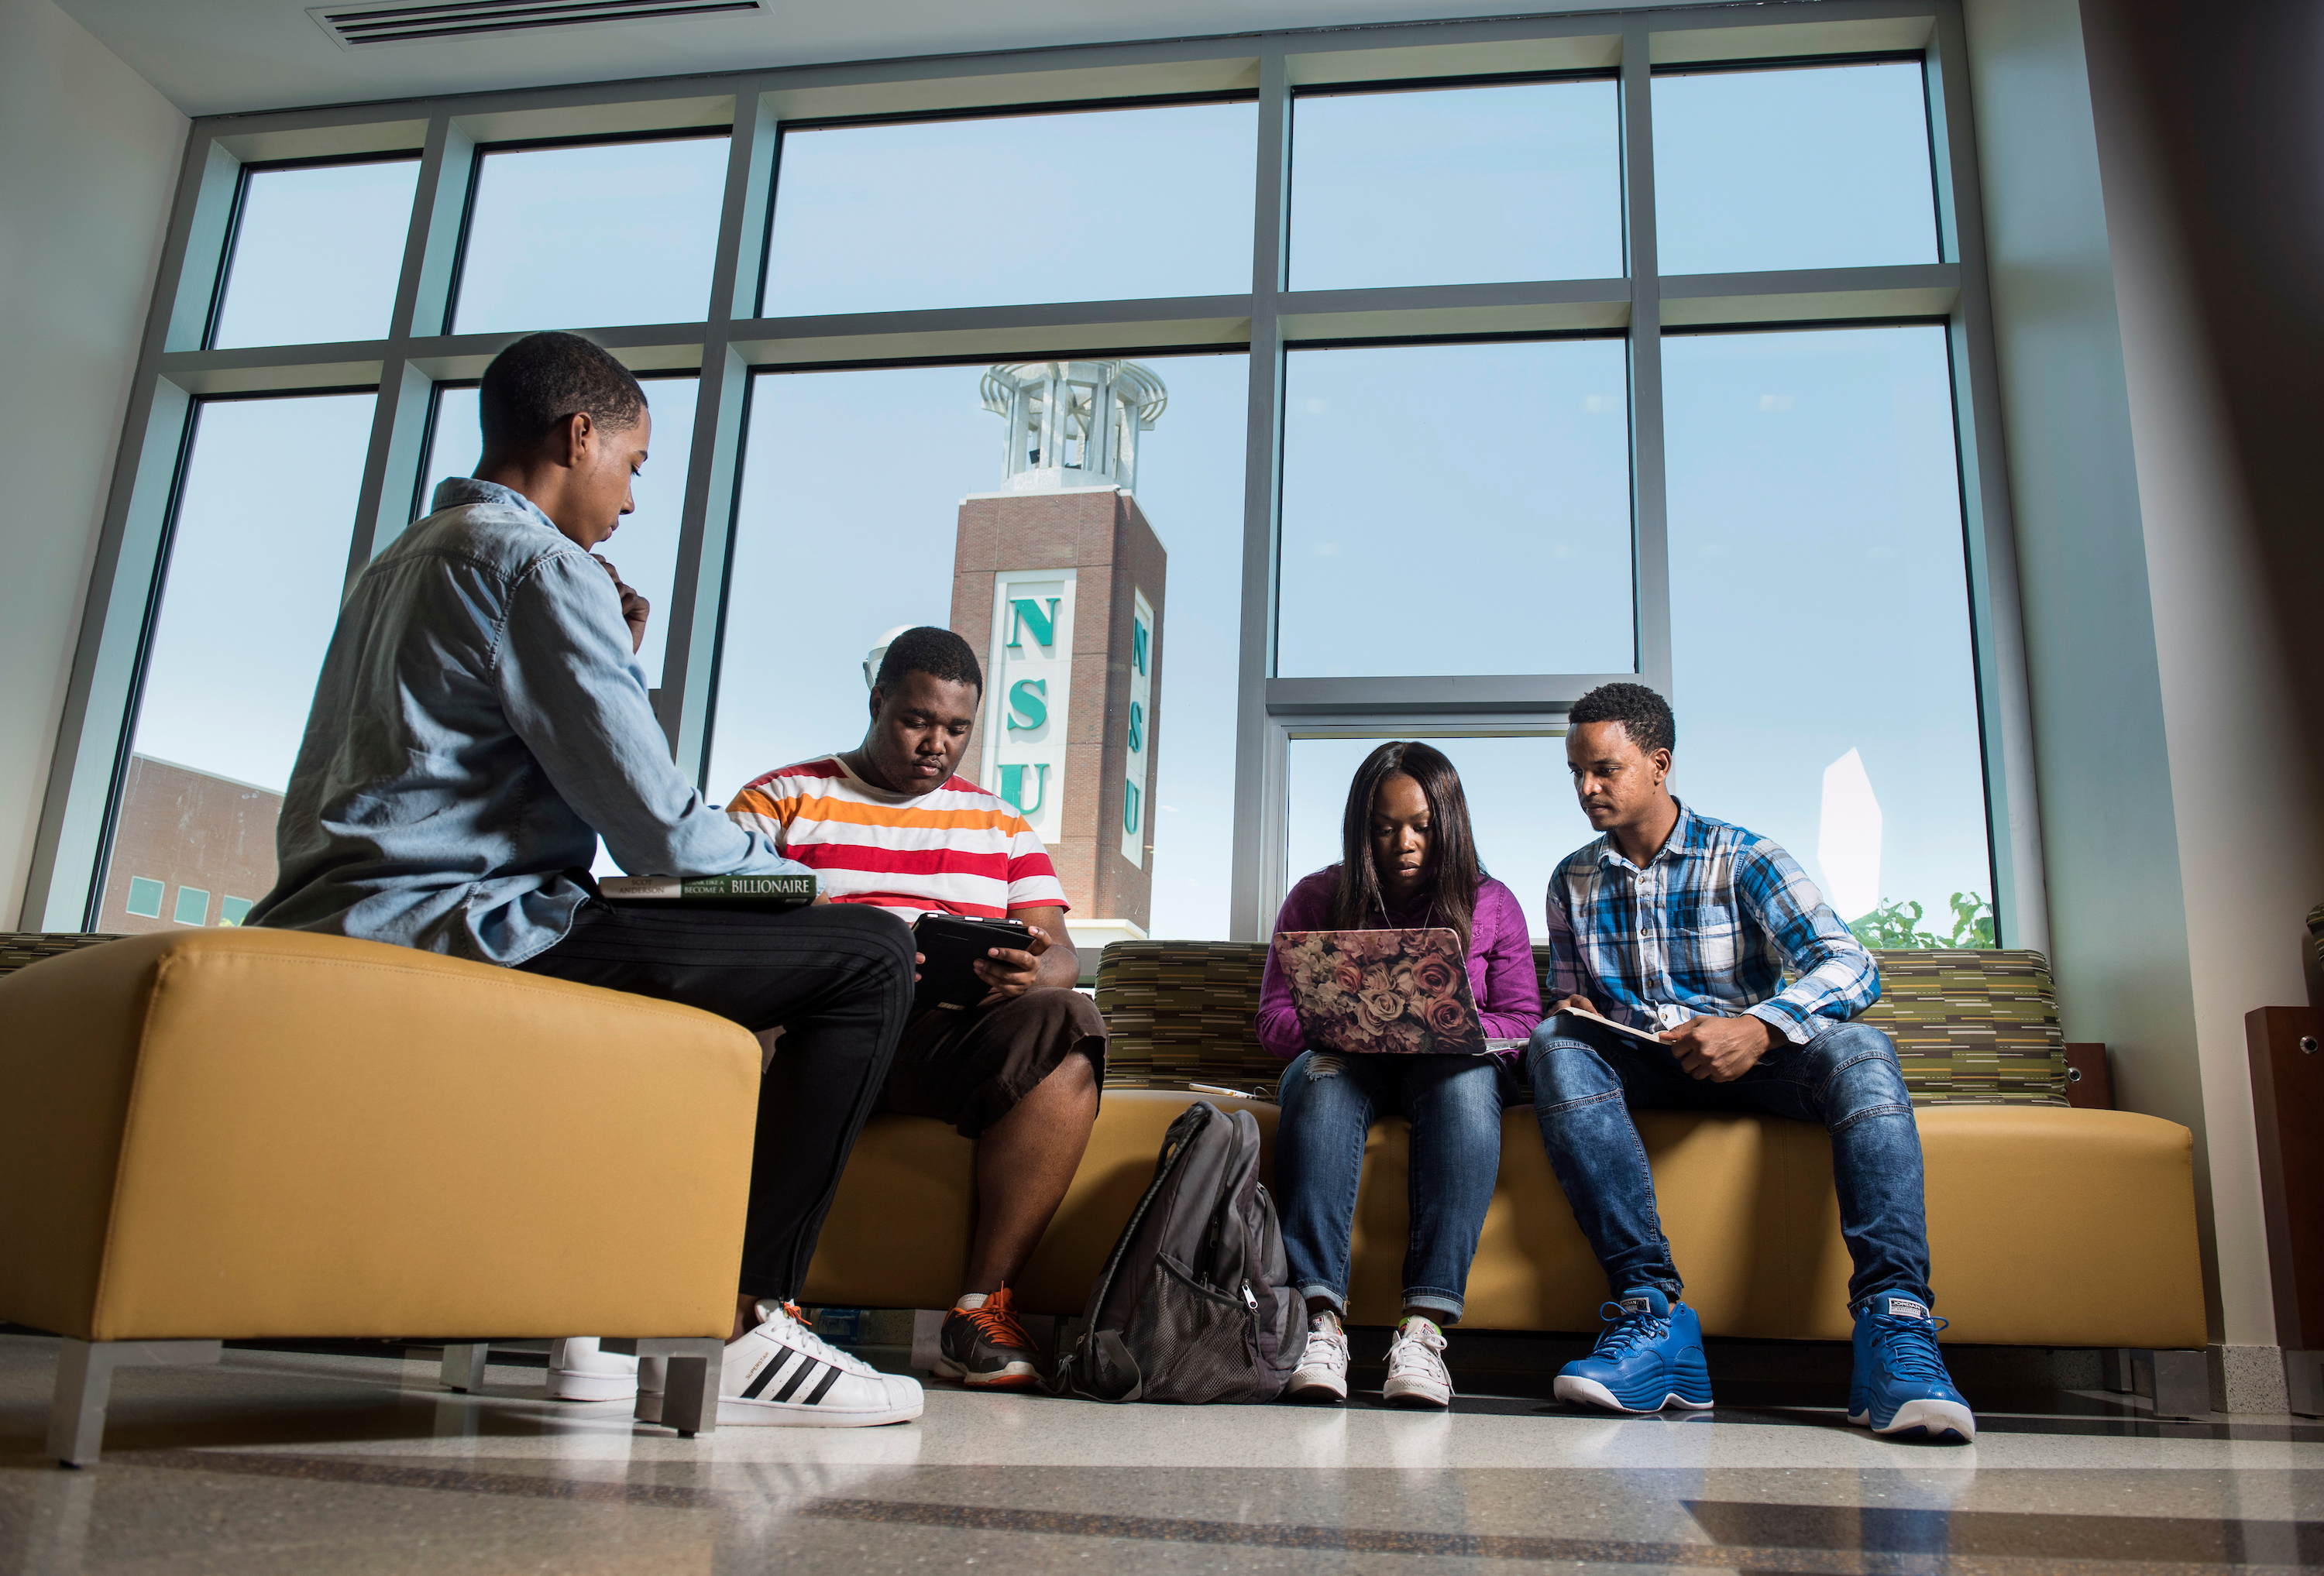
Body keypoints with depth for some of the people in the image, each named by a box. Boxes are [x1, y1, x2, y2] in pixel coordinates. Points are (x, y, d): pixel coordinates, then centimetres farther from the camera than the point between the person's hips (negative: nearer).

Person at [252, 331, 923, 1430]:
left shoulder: (399, 566, 24)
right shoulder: (539, 565, -7)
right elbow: (659, 828, -13)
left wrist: (609, 661, 26)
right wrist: (801, 884, 4)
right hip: (448, 930, -11)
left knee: (702, 959, 33)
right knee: (869, 953, -11)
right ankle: (732, 1328, -10)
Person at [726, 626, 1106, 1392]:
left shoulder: (1000, 823, 23)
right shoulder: (779, 797, 15)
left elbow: (1062, 955, 12)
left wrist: (1031, 971, -15)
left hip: (950, 1034, 2)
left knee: (1066, 1028, -29)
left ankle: (984, 1305, -24)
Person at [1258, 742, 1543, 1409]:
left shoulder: (1491, 904, 8)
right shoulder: (1315, 899, 7)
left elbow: (1521, 1022, 2)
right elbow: (1274, 1017, 2)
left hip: (1452, 1064, 0)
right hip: (1347, 1061, 0)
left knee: (1466, 1077, -37)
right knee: (1321, 1078, -37)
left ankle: (1424, 1324, -47)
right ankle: (1319, 1316, -49)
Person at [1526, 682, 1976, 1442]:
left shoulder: (1744, 859, -2)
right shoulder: (1573, 881, 10)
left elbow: (1853, 966, -14)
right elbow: (1568, 998, 18)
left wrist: (1757, 1029, -34)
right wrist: (1572, 1011, -9)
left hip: (1752, 1062, -2)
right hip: (1640, 1069, 2)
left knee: (1858, 1049, -32)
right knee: (1555, 1046, -30)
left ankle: (1893, 1323, -43)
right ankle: (1653, 1311, -39)